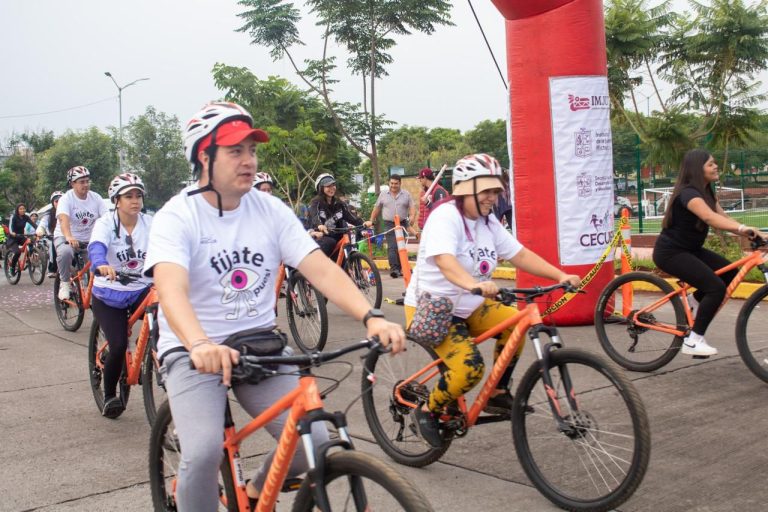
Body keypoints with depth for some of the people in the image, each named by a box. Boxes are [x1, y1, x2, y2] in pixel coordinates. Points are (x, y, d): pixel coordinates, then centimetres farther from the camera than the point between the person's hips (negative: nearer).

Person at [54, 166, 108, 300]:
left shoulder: (95, 197, -1)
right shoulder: (66, 199, -12)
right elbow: (63, 219, -30)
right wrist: (69, 237, -49)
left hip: (89, 239, 4)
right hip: (65, 237, -4)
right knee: (65, 252, -36)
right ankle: (65, 284, -13)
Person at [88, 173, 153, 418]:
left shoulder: (150, 223, -4)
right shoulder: (105, 223, -13)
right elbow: (96, 247, -32)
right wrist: (101, 265, -55)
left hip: (142, 290, 2)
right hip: (109, 295, -2)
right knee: (119, 345, -13)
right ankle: (109, 396, 12)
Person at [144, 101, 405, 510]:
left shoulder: (271, 210, -1)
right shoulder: (176, 216, -12)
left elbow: (321, 269, -11)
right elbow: (171, 289, -29)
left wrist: (371, 317, -27)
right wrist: (200, 345, -49)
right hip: (193, 351, -3)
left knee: (314, 442, -10)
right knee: (203, 453, -26)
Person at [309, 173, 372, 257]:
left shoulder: (339, 203, 11)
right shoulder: (316, 203, -4)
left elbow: (350, 216, -2)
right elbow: (315, 217, -23)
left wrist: (362, 223, -23)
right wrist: (320, 226, -48)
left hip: (335, 237, 5)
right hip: (319, 238, -4)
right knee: (330, 242, -35)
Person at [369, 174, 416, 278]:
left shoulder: (406, 194, 5)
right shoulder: (383, 194, 7)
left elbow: (412, 207, -1)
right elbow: (376, 209, 11)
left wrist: (411, 218, -18)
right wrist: (371, 222, 9)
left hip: (403, 224, 1)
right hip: (389, 224, -1)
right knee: (392, 247, -12)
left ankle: (400, 268, 16)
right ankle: (394, 268, -19)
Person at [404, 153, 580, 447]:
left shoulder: (488, 222, 5)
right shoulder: (445, 216, -20)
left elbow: (520, 255, 2)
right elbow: (444, 260, -38)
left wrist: (560, 275, -10)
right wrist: (475, 284, -56)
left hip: (468, 307, 8)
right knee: (470, 368, -26)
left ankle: (498, 393, 3)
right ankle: (428, 411, 1)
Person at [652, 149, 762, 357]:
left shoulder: (706, 192, 9)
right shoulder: (688, 193, -22)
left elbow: (724, 218, 1)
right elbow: (709, 217, -39)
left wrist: (749, 233, -13)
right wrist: (742, 227, -52)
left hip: (689, 249, 9)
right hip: (670, 253, -9)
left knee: (731, 272, -1)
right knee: (716, 287, -20)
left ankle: (697, 301, 19)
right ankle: (693, 341, -12)